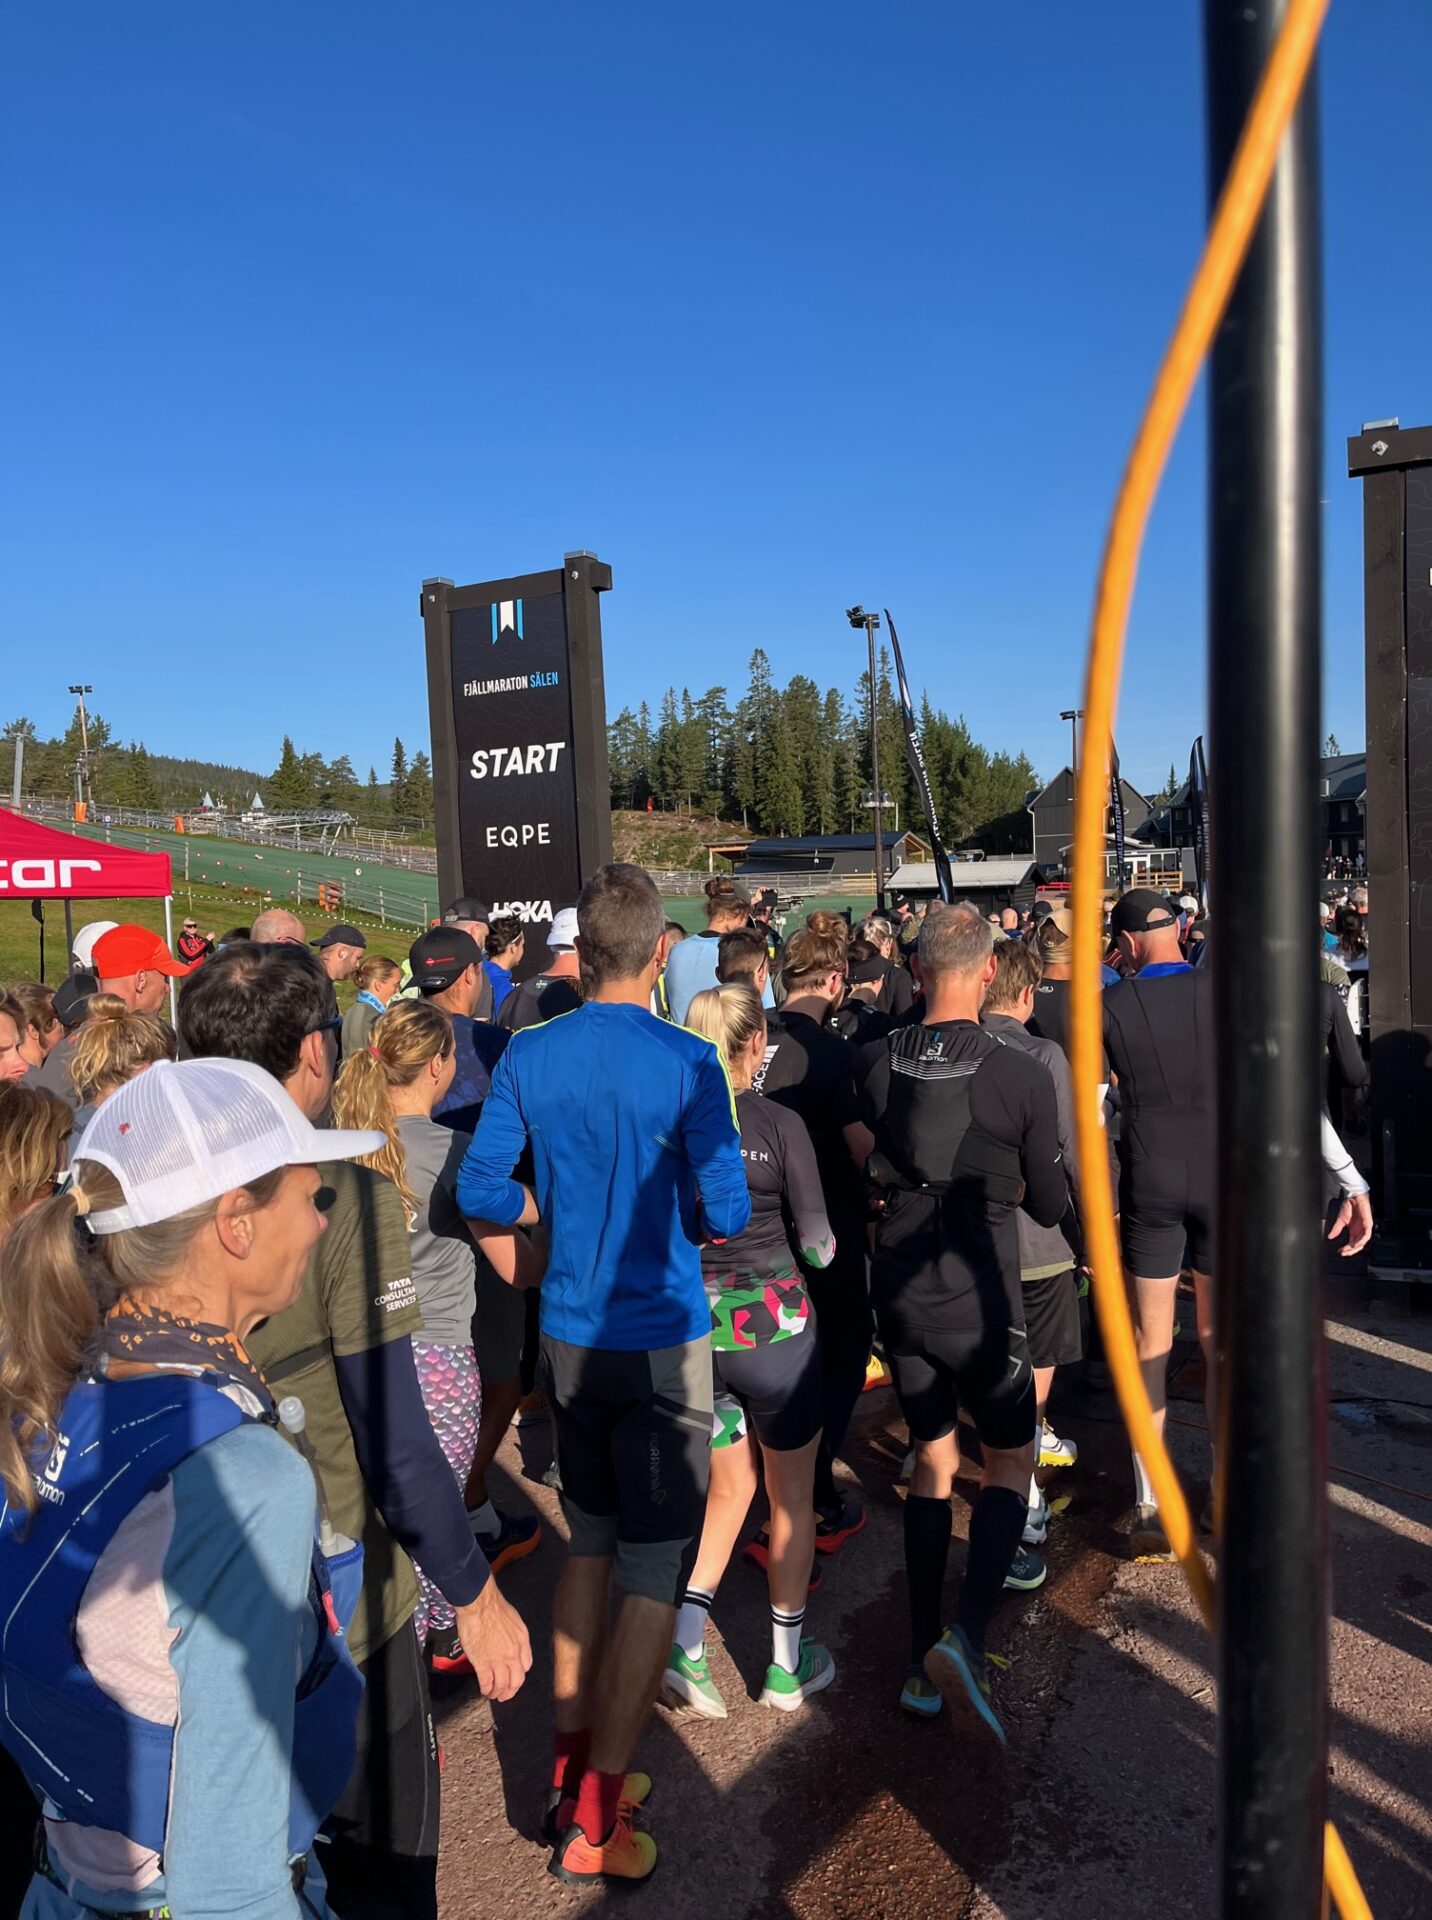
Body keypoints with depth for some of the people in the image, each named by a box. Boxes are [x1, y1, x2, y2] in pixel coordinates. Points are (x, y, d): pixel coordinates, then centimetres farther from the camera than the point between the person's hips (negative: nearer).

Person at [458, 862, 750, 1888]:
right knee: (654, 1573, 7)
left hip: (568, 1336, 5)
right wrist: (676, 1222, 4)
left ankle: (570, 1768, 32)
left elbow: (481, 1190, -4)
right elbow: (727, 1212, -17)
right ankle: (595, 1821, 14)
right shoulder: (686, 1063, -17)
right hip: (662, 1340, -5)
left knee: (590, 1545, 21)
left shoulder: (530, 1056, -4)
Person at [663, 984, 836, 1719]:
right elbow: (817, 1246, -10)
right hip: (772, 1325, -3)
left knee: (730, 1488, 23)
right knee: (791, 1499, 16)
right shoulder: (780, 1125, -14)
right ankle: (787, 1666, 28)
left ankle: (684, 1639, 12)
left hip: (693, 1326, 4)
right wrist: (818, 1245, 11)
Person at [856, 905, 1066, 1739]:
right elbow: (1052, 1205, -5)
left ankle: (925, 1658, 25)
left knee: (932, 1457, 20)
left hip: (898, 1292, 4)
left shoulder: (876, 1062, -6)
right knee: (1012, 1458, 15)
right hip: (979, 1301, -4)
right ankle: (966, 1636, -4)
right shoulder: (1023, 1075, -15)